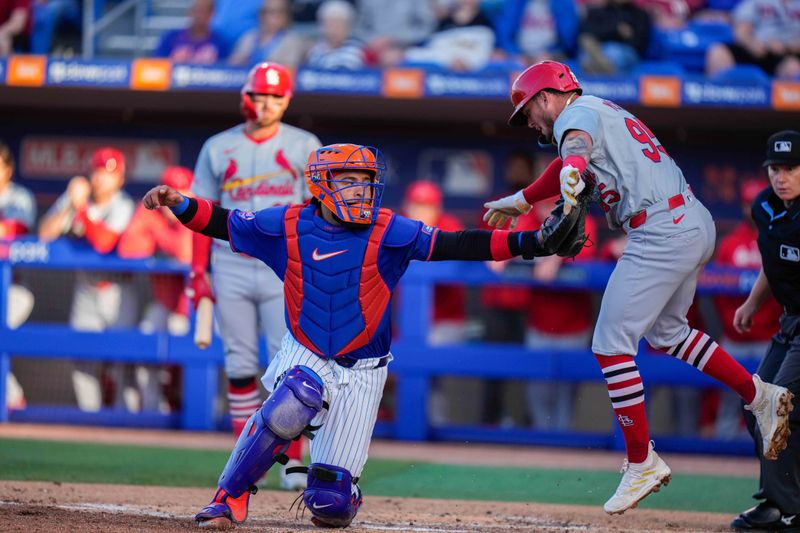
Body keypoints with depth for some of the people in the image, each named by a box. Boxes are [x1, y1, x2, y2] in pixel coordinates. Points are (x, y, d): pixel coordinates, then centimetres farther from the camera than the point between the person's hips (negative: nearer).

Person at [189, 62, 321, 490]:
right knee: (240, 366, 3)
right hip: (232, 267, 2)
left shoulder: (304, 147, 5)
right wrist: (198, 271, 2)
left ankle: (292, 462, -6)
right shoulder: (218, 148, 9)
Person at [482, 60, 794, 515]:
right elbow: (568, 168, 41)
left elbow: (575, 146, -29)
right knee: (665, 331, 27)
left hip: (661, 233, -10)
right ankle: (760, 395, 21)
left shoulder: (577, 113, -3)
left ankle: (642, 463, -3)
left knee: (611, 344, -5)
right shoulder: (606, 114, 26)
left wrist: (571, 175, -51)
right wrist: (519, 202, 51)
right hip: (699, 225, 10)